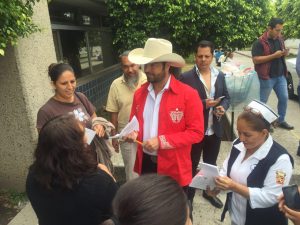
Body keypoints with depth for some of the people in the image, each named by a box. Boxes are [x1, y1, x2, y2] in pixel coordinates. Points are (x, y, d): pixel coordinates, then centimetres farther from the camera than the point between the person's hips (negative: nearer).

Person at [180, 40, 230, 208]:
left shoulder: (220, 76, 3)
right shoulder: (186, 77, -13)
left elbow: (227, 97, 10)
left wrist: (223, 107, -11)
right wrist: (204, 104, -26)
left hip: (215, 130, 5)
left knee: (211, 164, 24)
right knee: (191, 165, 12)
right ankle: (188, 197, 33)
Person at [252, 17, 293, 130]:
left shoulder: (280, 39, 9)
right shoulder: (259, 42, -14)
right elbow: (255, 60, -21)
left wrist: (285, 53, -3)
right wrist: (274, 55, -24)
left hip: (280, 76, 7)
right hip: (267, 77, -7)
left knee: (284, 98, 12)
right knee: (262, 101, 4)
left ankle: (281, 120, 27)